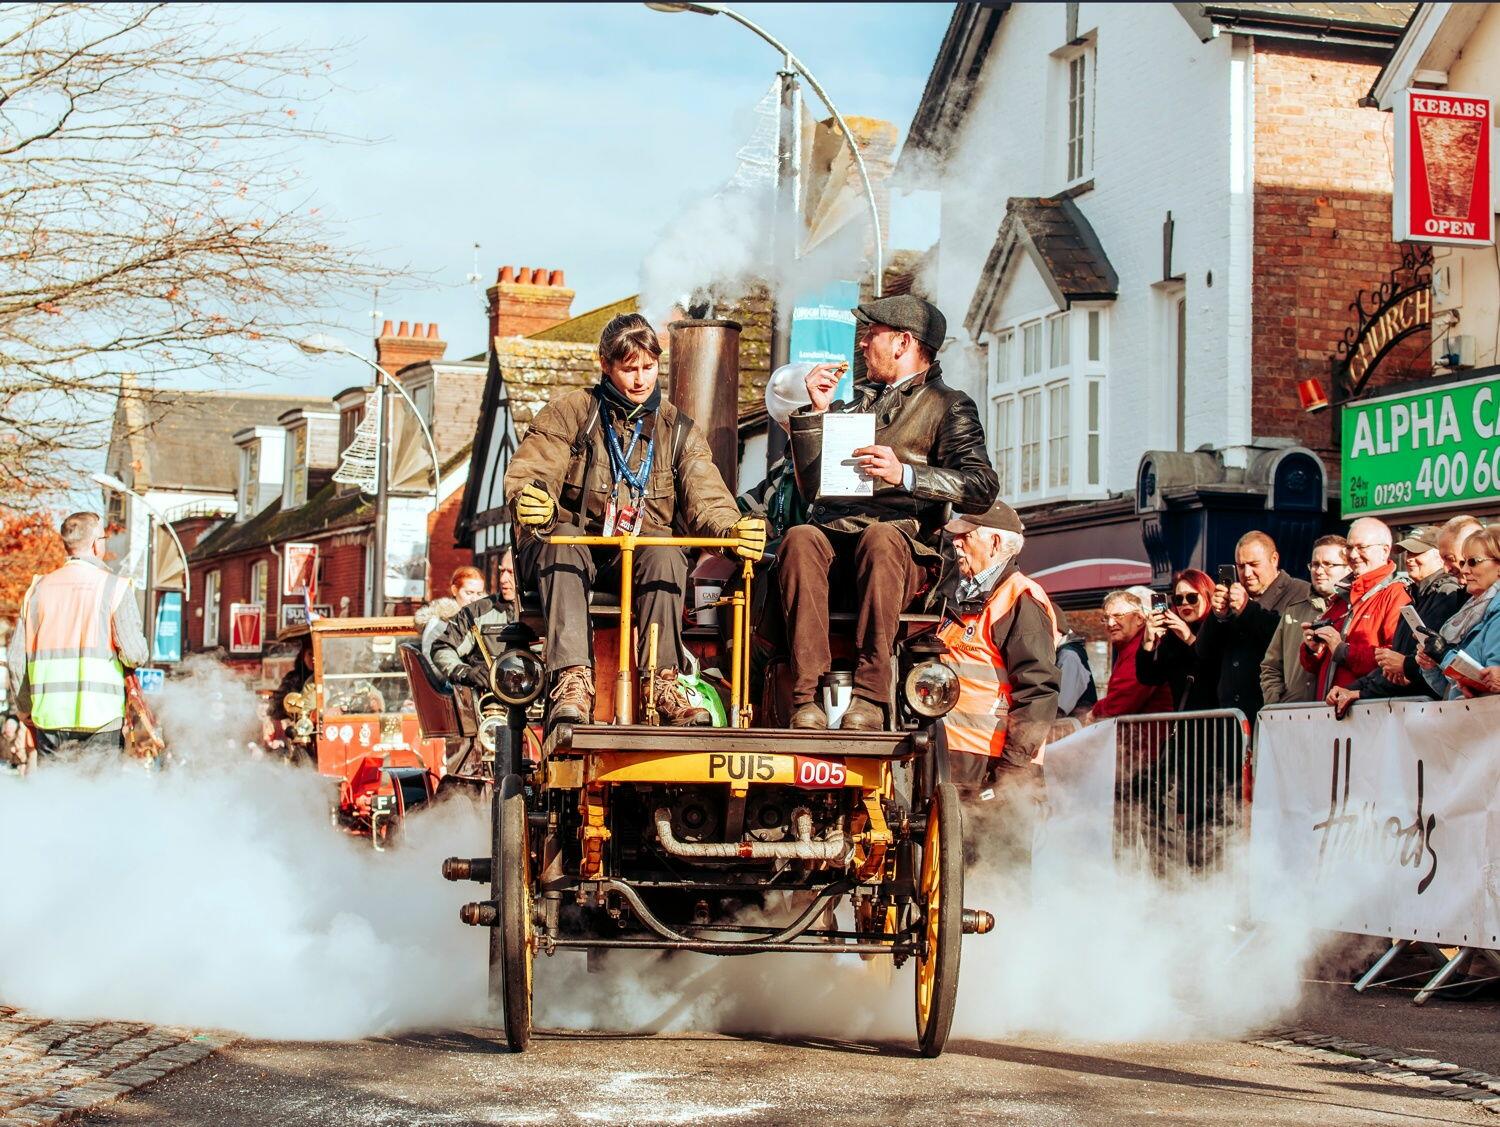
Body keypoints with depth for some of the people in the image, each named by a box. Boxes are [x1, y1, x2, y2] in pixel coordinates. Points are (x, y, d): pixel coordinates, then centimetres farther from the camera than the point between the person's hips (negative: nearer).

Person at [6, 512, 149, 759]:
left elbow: (17, 659, 10)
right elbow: (134, 654, -12)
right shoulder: (114, 587, -5)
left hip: (49, 717, 4)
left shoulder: (39, 588, 9)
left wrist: (26, 712, 20)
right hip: (100, 717, -4)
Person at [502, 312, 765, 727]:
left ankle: (662, 682, -32)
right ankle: (572, 680, -47)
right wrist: (531, 502, -37)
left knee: (666, 554, -32)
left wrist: (733, 530, -29)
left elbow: (706, 501, -4)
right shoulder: (567, 414, 2)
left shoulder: (678, 430, 9)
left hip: (640, 557, 2)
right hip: (567, 553, -1)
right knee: (562, 538, -36)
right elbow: (525, 476, -11)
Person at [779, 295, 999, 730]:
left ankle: (870, 696, -40)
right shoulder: (855, 399, 30)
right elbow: (810, 485, 22)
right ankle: (806, 696, -39)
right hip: (832, 533, 4)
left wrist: (906, 474, -18)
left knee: (879, 538, -39)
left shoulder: (949, 407, 13)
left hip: (900, 539, -4)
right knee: (799, 539, -31)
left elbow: (982, 489, -5)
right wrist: (815, 411, 14)